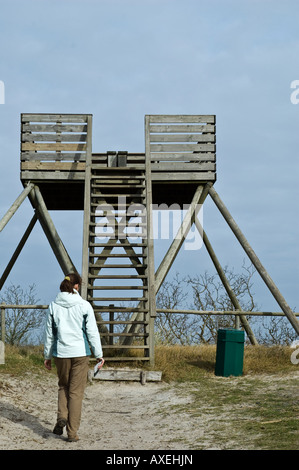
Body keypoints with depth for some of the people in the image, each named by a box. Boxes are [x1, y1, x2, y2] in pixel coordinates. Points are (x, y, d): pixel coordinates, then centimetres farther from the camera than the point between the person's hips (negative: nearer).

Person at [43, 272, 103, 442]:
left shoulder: (54, 306, 0)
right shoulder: (84, 305, -7)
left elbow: (49, 334, 6)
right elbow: (92, 332, -5)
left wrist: (48, 355, 16)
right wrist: (99, 354, 3)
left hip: (60, 353, 2)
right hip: (80, 353, -2)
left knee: (63, 386, 24)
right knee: (76, 392, 6)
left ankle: (62, 416, 3)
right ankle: (72, 432, 7)